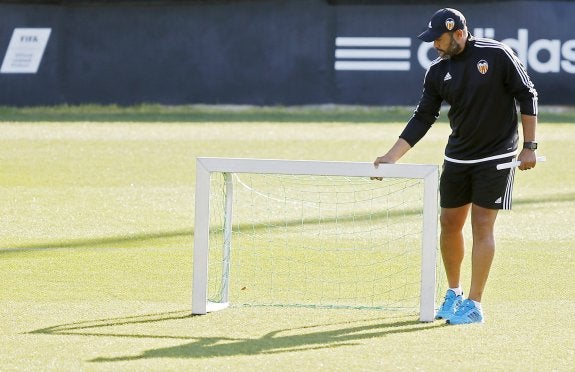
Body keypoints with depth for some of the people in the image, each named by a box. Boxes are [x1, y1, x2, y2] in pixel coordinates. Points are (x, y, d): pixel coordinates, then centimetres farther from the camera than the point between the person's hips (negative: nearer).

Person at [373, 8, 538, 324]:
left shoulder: (497, 55, -12)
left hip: (496, 156, -5)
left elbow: (527, 97, -7)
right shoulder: (438, 72, 0)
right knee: (449, 224, 7)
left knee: (482, 225, -8)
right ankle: (454, 294, 26)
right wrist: (390, 158, -5)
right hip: (457, 158, 5)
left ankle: (473, 305, -5)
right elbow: (422, 120, 2)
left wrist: (529, 146, -10)